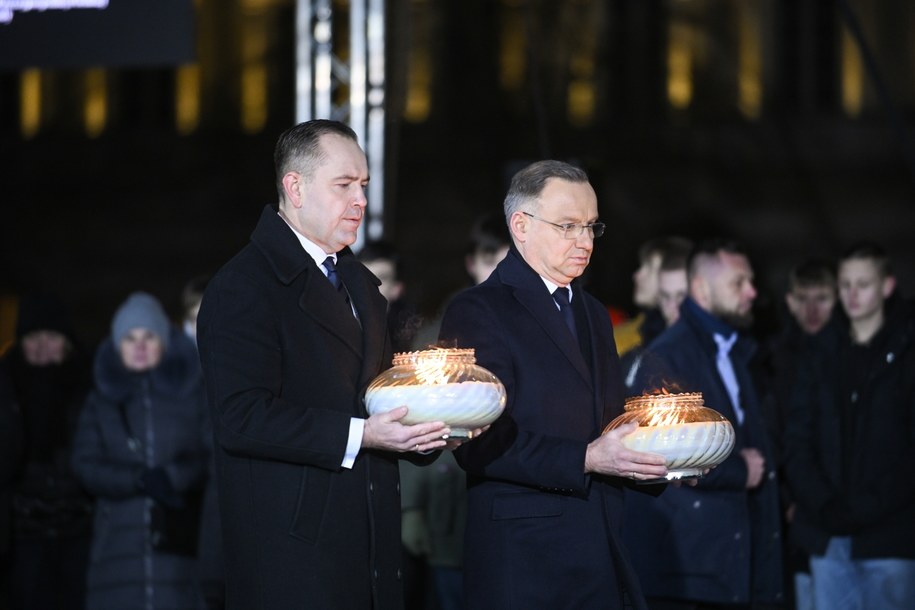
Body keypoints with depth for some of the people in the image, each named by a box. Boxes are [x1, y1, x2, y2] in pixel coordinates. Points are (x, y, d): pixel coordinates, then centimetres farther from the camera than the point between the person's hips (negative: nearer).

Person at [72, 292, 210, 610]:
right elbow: (86, 465, 5)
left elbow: (212, 455, 3)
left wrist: (172, 477, -15)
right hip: (119, 539, 1)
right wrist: (138, 480, -11)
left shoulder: (192, 390, 10)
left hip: (175, 534, -1)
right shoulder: (102, 399, 14)